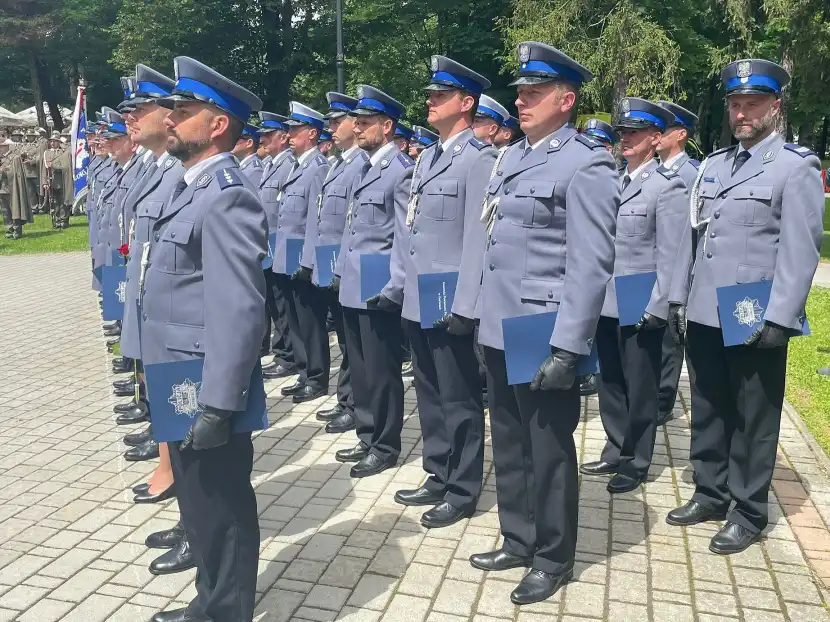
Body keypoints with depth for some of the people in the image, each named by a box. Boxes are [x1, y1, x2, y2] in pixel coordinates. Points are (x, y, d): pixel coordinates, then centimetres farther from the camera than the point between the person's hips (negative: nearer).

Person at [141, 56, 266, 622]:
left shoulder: (227, 197, -19)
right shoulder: (190, 187, 13)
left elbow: (239, 311, -25)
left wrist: (218, 406, -25)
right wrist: (179, 390, 19)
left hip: (206, 390, -10)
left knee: (220, 508, 7)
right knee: (198, 500, 23)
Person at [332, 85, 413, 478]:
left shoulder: (402, 170, -11)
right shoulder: (364, 167, 16)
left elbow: (405, 236, -16)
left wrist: (394, 289, -18)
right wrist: (340, 271, 17)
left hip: (378, 290, -9)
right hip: (353, 287, 9)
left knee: (381, 370, 3)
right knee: (359, 368, 16)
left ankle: (386, 446, 17)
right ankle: (368, 437, 30)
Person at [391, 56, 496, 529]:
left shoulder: (480, 158, -10)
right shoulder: (427, 157, 16)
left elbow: (478, 237, -17)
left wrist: (465, 306, -19)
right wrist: (397, 280, 15)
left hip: (449, 304, -9)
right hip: (417, 301, 9)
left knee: (459, 400, 4)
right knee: (430, 396, 17)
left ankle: (463, 491, 18)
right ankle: (439, 477, 31)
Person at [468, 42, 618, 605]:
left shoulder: (587, 165, -11)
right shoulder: (510, 157, 13)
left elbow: (591, 266, -16)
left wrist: (567, 349, -19)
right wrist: (482, 312, 16)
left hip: (543, 337, -8)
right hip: (500, 329, 8)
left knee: (549, 450, 7)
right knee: (509, 445, 18)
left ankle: (554, 560, 26)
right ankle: (518, 541, 36)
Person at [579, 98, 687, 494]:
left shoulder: (668, 187, -7)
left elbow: (670, 254, -11)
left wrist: (657, 307, -14)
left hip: (641, 307, -6)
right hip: (606, 303, 6)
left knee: (639, 387, 7)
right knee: (611, 384, 15)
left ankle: (636, 463, 21)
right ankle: (616, 452, 30)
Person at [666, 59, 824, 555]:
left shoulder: (797, 167, -6)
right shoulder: (713, 165, 13)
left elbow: (801, 250, -11)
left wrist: (779, 318, -16)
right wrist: (678, 298, 12)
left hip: (755, 322, -6)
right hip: (703, 317, 6)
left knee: (753, 419, 7)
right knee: (708, 412, 15)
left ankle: (749, 512, 22)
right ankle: (710, 495, 32)